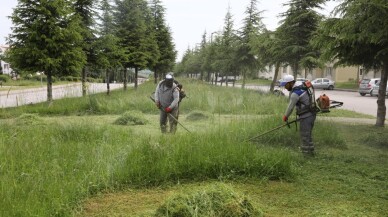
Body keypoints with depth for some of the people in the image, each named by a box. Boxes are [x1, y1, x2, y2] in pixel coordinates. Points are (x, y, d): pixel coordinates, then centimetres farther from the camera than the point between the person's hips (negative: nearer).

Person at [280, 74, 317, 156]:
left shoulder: (295, 93, -19)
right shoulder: (301, 88, 12)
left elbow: (290, 107, -13)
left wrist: (285, 116, 2)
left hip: (306, 116, -10)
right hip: (311, 114, 10)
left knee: (305, 136, 0)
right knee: (308, 134, 20)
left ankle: (306, 153, 8)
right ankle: (310, 151, 31)